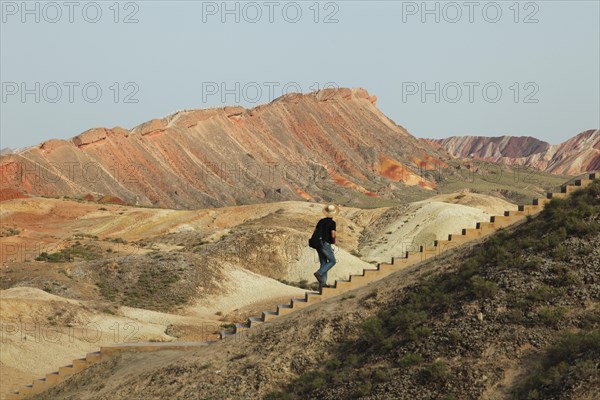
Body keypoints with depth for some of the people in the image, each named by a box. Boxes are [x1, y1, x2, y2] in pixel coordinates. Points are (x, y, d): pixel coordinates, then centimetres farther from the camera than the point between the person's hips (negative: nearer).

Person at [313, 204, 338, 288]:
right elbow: (333, 235, -17)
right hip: (326, 244, -7)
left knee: (323, 263, 11)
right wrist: (334, 241, 4)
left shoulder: (321, 221, 10)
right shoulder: (332, 222, -9)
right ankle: (319, 273, -10)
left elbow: (315, 231, 12)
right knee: (332, 261, 7)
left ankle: (322, 282, 8)